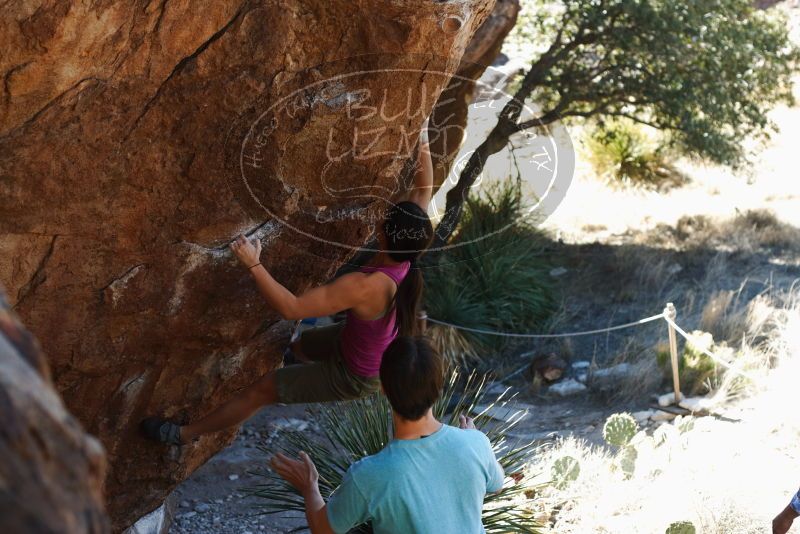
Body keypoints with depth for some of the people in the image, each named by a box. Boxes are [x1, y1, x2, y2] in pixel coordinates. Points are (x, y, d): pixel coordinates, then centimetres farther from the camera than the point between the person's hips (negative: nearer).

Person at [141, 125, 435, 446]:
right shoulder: (408, 253, -22)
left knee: (262, 389, 8)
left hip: (355, 376, -7)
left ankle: (185, 434, 25)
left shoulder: (366, 286, -43)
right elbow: (424, 192, -4)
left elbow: (291, 308, -42)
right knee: (300, 347, 35)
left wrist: (254, 266, -39)